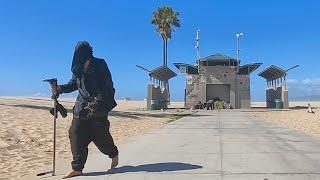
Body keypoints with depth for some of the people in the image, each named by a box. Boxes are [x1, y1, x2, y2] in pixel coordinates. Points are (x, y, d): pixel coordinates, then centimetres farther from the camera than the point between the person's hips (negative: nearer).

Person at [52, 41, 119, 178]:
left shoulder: (99, 64, -6)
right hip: (81, 108, 6)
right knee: (76, 135, -2)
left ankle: (114, 154, 30)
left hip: (98, 108, -6)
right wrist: (60, 89, 2)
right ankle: (77, 168, 6)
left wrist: (97, 103, -17)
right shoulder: (78, 67, 12)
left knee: (100, 135, 1)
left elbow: (108, 86, -10)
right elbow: (73, 84, 20)